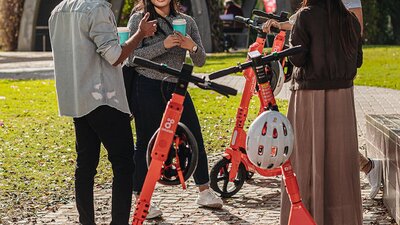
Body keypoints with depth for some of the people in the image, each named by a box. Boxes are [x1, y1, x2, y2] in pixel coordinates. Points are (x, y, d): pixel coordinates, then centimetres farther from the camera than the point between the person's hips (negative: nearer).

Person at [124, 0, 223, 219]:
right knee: (146, 143, 0)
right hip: (148, 88, -4)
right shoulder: (139, 19, -2)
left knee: (195, 139, 5)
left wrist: (192, 47, -13)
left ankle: (204, 192, 20)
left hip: (176, 88, 4)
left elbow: (200, 61, 9)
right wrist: (163, 45, -21)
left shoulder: (186, 21, 10)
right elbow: (132, 57, -12)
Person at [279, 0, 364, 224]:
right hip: (343, 94, 4)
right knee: (340, 157, 11)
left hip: (310, 94, -4)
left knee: (309, 158, 3)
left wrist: (292, 38, 5)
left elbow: (297, 58, -13)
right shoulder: (350, 19, 6)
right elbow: (358, 60, 11)